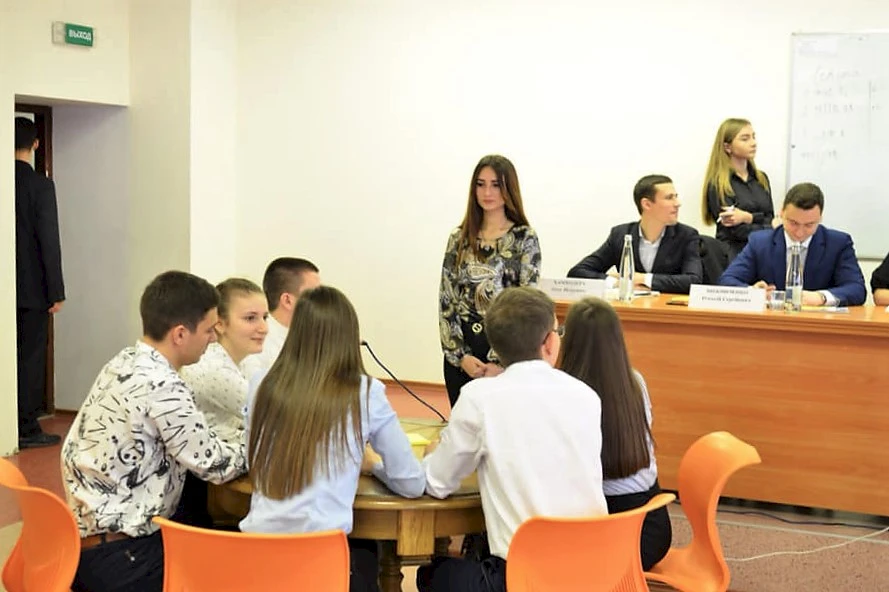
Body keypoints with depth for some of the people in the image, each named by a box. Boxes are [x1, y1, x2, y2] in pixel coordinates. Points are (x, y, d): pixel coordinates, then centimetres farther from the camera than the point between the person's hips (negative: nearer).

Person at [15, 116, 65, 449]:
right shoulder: (40, 185, -12)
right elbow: (49, 241, -14)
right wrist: (56, 292, -9)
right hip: (32, 287, -5)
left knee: (10, 356, 12)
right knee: (31, 357, 2)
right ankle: (27, 430, 6)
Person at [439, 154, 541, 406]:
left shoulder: (525, 239, -3)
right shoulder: (459, 238, 6)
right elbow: (446, 300, 4)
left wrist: (499, 362, -13)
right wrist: (461, 355, -7)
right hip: (461, 355, 3)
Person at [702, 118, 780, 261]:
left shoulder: (762, 179, 15)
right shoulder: (718, 184, -5)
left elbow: (770, 219, 7)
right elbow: (737, 231, -8)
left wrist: (748, 217, -14)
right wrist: (773, 227, 3)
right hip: (733, 255, -6)